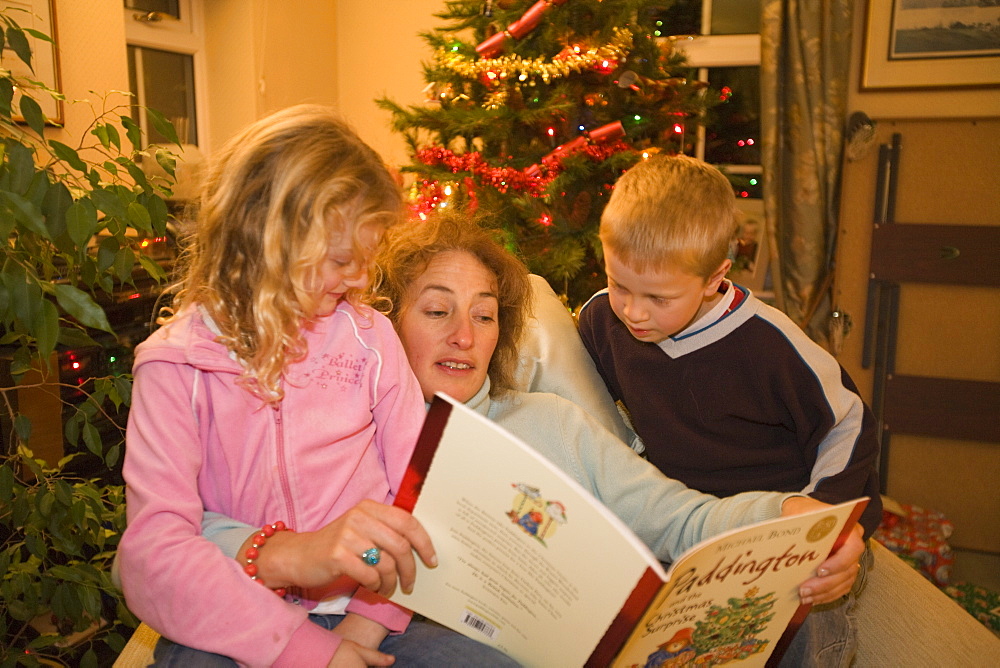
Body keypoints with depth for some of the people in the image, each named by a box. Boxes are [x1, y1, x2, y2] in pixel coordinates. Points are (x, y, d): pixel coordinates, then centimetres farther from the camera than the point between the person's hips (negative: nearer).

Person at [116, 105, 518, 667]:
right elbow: (152, 556, -15)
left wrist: (372, 619, -14)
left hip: (364, 618, 3)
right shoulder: (178, 364, -6)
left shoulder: (370, 335, 2)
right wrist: (295, 555, -28)